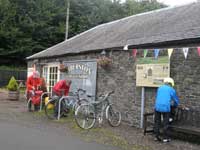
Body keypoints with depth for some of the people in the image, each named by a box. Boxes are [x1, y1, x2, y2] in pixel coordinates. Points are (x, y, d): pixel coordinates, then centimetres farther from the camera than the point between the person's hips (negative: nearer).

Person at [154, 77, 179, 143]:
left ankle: (157, 136, 17)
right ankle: (165, 138, 11)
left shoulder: (160, 88, 18)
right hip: (166, 108, -3)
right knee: (165, 123, 6)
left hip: (157, 107, 3)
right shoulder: (172, 90, 8)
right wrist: (175, 106, 39)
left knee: (157, 122, 12)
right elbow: (176, 100, 18)